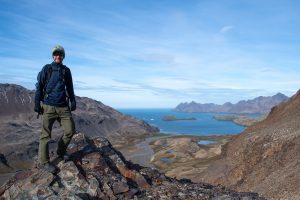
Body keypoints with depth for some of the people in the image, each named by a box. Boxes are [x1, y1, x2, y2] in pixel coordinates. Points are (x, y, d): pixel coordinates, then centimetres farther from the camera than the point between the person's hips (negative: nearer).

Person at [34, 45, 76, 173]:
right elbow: (39, 87, -1)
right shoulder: (46, 69, 2)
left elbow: (70, 88, 17)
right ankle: (44, 162, 11)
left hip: (63, 107, 4)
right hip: (48, 107, -3)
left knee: (70, 130, 1)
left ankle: (60, 152, 25)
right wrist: (37, 104, -6)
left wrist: (73, 101, 10)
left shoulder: (66, 70, 12)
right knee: (46, 135, -1)